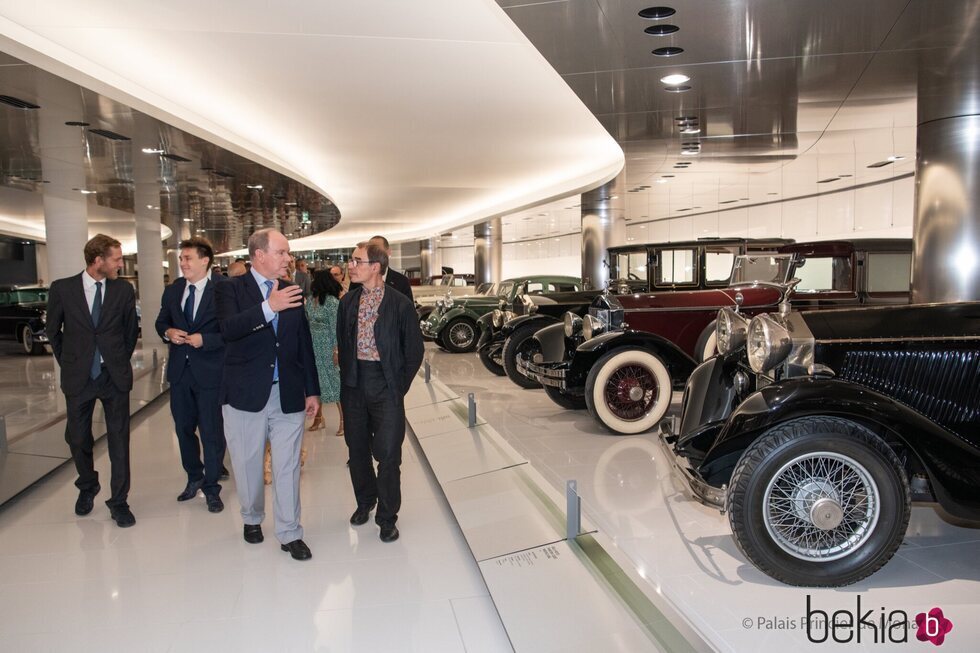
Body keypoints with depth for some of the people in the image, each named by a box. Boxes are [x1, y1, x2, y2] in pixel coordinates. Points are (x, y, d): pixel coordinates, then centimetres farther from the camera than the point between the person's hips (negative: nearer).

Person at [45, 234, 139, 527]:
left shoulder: (124, 289, -2)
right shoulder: (62, 289, -4)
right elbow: (53, 331, 8)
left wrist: (121, 361, 11)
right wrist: (68, 363, 10)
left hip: (115, 376, 0)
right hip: (78, 378, 0)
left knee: (119, 439, 2)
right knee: (78, 438, 13)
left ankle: (119, 501, 13)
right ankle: (87, 488, 38)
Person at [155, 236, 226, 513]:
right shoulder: (173, 290, 6)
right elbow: (161, 322, 16)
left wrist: (204, 340, -22)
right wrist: (168, 332, -5)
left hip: (210, 371, -6)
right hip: (180, 369, 6)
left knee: (212, 433, 4)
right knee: (184, 428, 18)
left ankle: (211, 488, 20)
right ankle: (194, 478, 39)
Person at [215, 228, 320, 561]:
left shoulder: (292, 291, 7)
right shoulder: (231, 289, -3)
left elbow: (304, 344, 11)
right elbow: (229, 328, -23)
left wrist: (312, 390, 10)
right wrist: (269, 307, -34)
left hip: (288, 395, 2)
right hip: (246, 394, -2)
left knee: (288, 467, 5)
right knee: (248, 465, 13)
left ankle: (290, 533, 16)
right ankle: (252, 519, 37)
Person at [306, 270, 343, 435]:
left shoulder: (332, 302, -13)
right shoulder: (310, 300, 8)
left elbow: (335, 328, -14)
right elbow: (306, 323, 13)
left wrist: (335, 350, -17)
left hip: (327, 346, -7)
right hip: (312, 346, 7)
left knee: (334, 382, -3)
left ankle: (344, 420, 4)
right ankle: (319, 418, 22)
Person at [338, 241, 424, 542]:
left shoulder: (401, 304, -8)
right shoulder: (348, 302, 5)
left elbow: (414, 351, -3)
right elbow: (342, 344, 14)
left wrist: (399, 387, -4)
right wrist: (347, 377, 6)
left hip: (385, 387, -4)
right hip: (354, 385, 4)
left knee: (388, 454, -1)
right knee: (357, 449, 14)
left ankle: (387, 517, 15)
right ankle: (365, 501, 36)